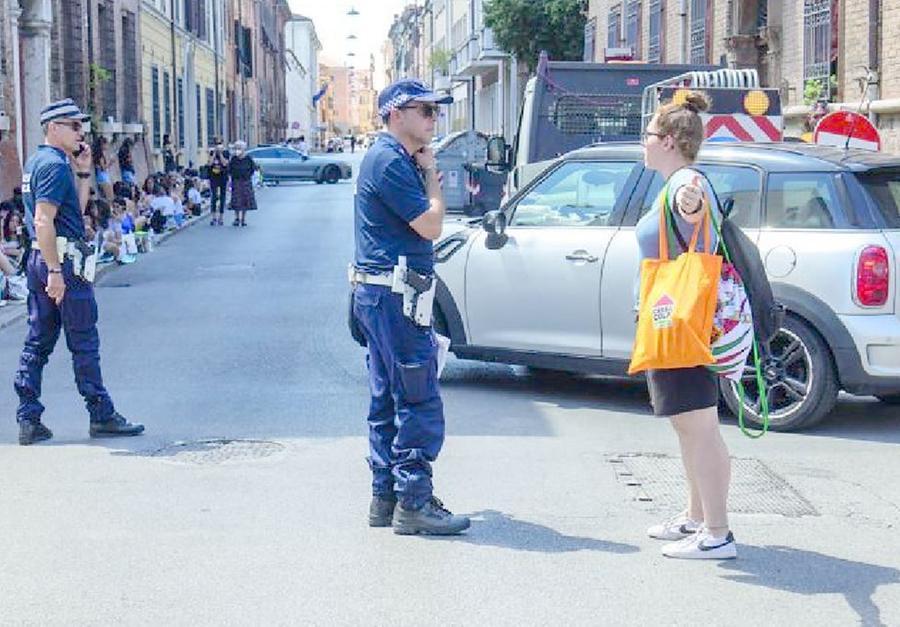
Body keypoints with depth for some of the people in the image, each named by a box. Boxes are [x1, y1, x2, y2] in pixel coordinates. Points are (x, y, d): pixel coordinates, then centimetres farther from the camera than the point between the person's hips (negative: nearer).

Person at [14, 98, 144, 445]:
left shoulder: (36, 161, 16)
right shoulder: (55, 165, -15)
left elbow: (76, 208, 23)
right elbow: (44, 222, -23)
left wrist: (83, 172, 14)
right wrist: (55, 272, -25)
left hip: (39, 260, 10)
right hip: (64, 260, -10)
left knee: (37, 342, 9)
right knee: (84, 344, -1)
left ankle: (28, 419, 10)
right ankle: (102, 416, 7)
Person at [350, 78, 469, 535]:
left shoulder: (392, 158, 18)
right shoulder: (390, 162, -15)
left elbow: (421, 226, 22)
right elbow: (431, 225, -15)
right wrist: (430, 173, -6)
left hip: (381, 295, 11)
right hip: (394, 296, -11)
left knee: (388, 401, 14)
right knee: (420, 403, -8)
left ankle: (385, 497, 20)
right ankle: (414, 504, -5)